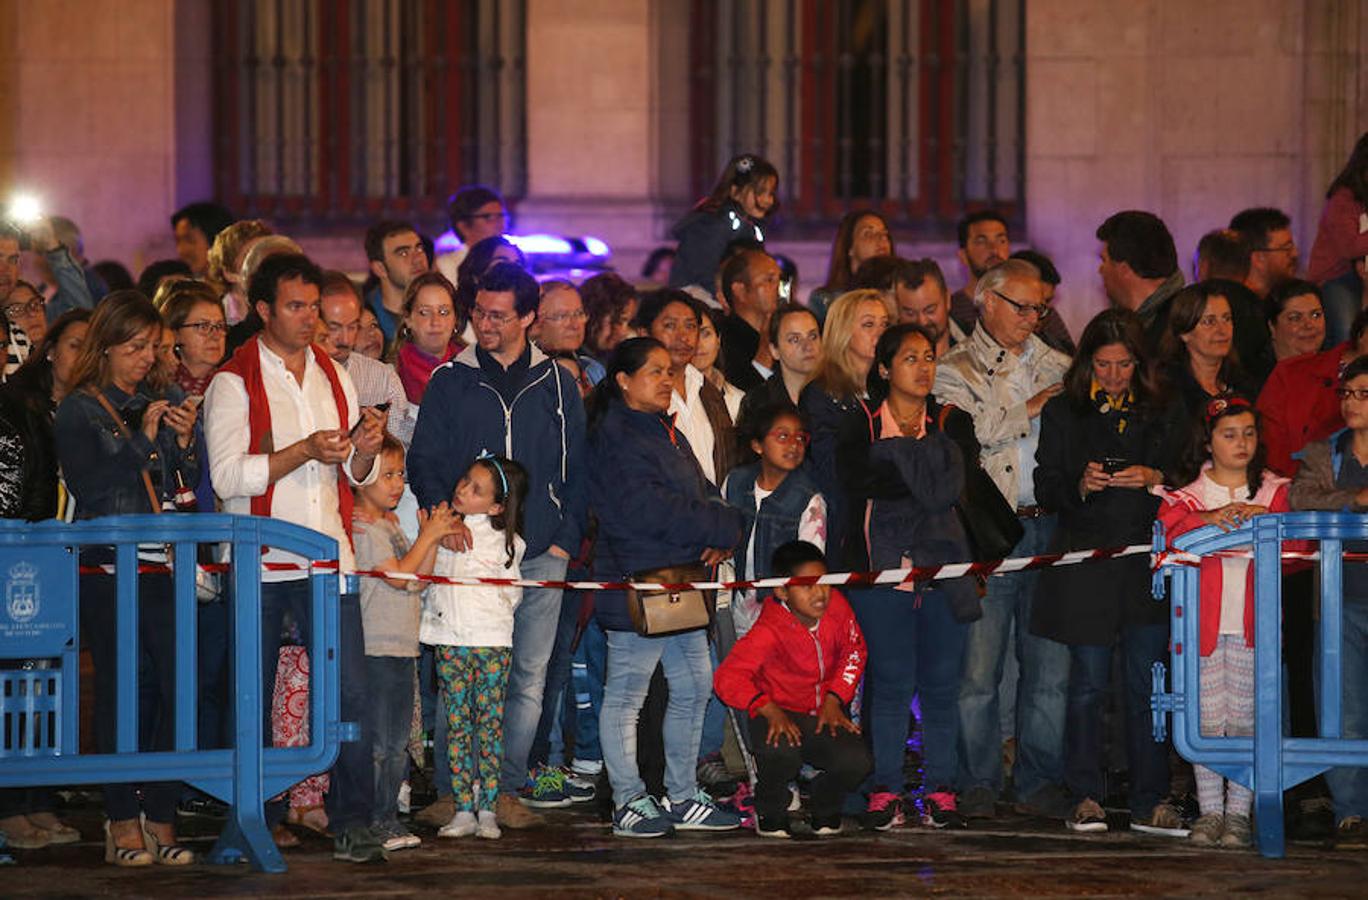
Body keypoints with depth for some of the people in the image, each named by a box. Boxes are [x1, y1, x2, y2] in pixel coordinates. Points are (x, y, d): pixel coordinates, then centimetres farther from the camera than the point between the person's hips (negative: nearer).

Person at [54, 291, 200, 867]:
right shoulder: (79, 410, 4)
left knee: (179, 684, -6)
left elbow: (200, 487, 14)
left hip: (164, 567, 4)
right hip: (106, 567, -4)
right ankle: (123, 823, 3)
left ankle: (161, 819, 1)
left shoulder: (166, 403, 16)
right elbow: (88, 486, -7)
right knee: (118, 689, -2)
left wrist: (185, 443, -3)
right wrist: (141, 440, -9)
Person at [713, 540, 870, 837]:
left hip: (823, 714, 4)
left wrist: (834, 699, -3)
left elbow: (854, 652, 9)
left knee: (856, 762, -24)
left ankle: (824, 807, 14)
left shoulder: (836, 605, -8)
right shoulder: (770, 631, -22)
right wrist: (769, 710, -39)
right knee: (781, 752, -38)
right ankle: (770, 813, -2)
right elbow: (727, 678, -28)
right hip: (781, 715, -4)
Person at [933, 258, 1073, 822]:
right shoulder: (954, 371, 6)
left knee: (1049, 665, 2)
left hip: (1048, 526, 4)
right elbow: (970, 430, -12)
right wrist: (1032, 408, -4)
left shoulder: (1055, 368, 20)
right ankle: (978, 784, 4)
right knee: (979, 664, -4)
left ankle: (1039, 782, 10)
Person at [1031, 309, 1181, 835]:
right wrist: (1080, 486, -15)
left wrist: (1155, 479, -10)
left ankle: (1150, 801, 4)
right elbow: (1046, 490, 5)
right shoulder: (1063, 413, 9)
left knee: (1147, 683, 0)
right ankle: (1085, 799, 2)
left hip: (1149, 563, 1)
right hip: (1086, 561, -1)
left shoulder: (1162, 415, 12)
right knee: (1088, 683, -3)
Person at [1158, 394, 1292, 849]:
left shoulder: (1273, 491, 12)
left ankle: (1238, 811, 4)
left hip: (1253, 622, 0)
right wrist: (1212, 519, -26)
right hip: (1205, 619, 0)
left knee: (1246, 718, -1)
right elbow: (1171, 522, -10)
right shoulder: (1190, 493, 10)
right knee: (1206, 717, -1)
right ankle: (1209, 810, 5)